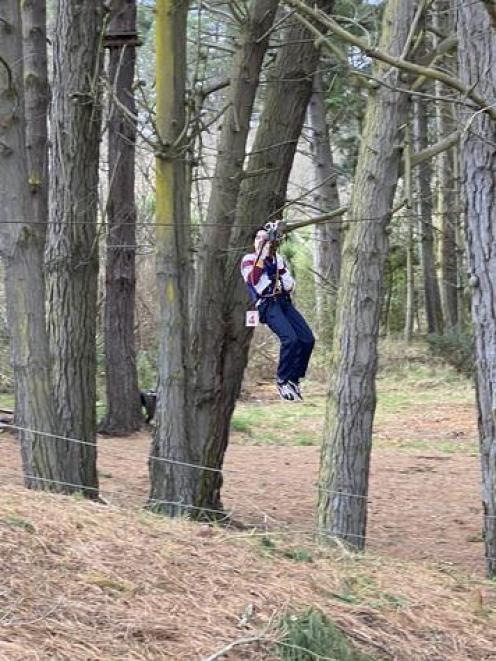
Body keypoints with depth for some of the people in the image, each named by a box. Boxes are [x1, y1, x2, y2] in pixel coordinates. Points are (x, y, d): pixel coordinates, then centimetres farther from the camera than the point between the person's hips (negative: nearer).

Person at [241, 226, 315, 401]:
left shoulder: (277, 258, 20)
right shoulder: (249, 259, 8)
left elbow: (290, 286, 12)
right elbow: (253, 282, -12)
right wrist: (262, 258, -13)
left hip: (283, 301, 5)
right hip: (266, 304, -5)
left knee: (308, 339, -12)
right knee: (290, 338, -26)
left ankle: (294, 379, 3)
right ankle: (282, 381, -9)